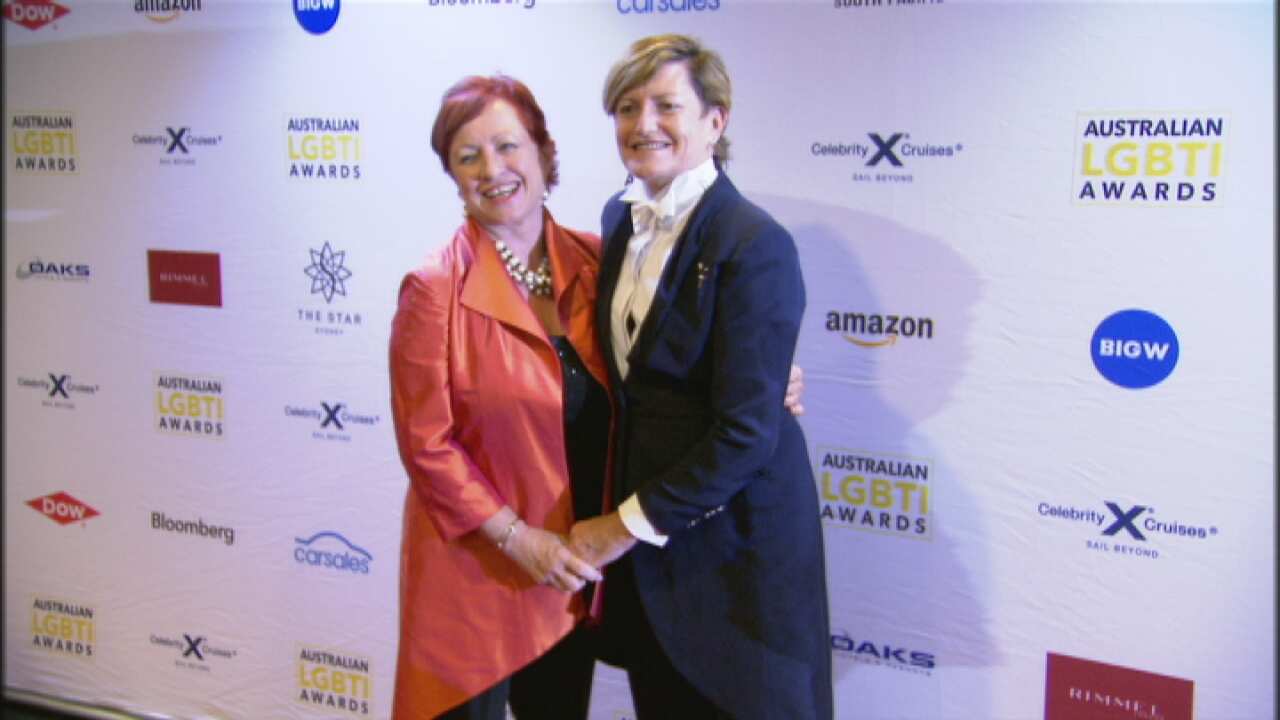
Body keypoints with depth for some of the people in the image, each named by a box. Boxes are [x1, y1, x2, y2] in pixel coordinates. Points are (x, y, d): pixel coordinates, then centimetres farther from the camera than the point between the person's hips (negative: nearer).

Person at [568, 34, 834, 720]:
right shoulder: (621, 219, 4)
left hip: (731, 535, -6)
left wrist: (629, 523, -15)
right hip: (644, 540, 6)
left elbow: (745, 429, -20)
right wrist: (619, 517, 4)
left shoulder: (754, 244, -18)